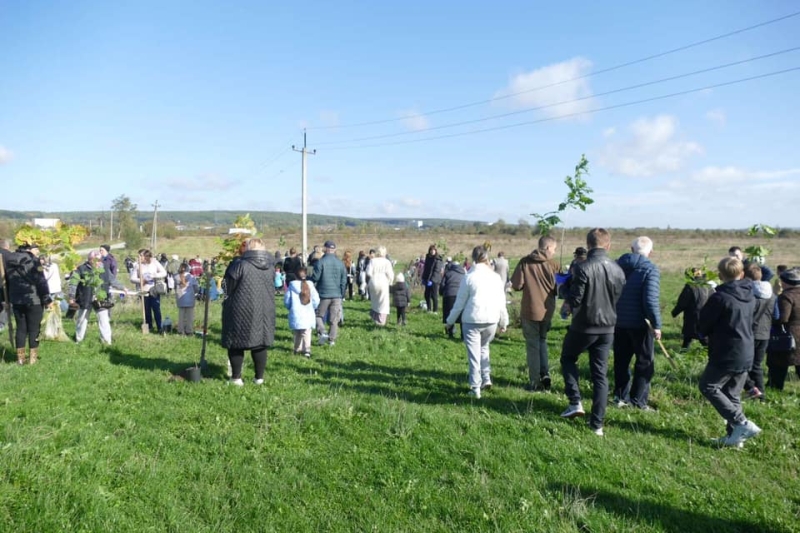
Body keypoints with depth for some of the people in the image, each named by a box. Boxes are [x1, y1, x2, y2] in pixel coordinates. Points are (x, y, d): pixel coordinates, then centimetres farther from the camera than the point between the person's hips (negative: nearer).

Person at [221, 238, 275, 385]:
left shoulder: (240, 265, -13)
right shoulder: (270, 267, 3)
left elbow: (229, 288, -6)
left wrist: (227, 301, 13)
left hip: (241, 311, -4)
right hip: (264, 311, 5)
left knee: (236, 343, 9)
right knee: (260, 343, 13)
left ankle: (236, 377, 13)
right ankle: (260, 377, 19)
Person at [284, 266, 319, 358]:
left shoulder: (292, 286, -4)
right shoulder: (310, 285, -2)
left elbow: (286, 300, 1)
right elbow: (316, 300, 1)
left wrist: (290, 308, 21)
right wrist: (312, 308, 19)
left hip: (295, 314, 0)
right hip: (308, 314, 0)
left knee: (297, 333, 16)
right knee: (306, 333, 1)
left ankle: (298, 349, 23)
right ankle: (307, 350, -11)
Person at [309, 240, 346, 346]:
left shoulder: (321, 262, -10)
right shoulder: (340, 263, 3)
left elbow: (315, 277, -9)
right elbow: (344, 280, 6)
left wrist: (308, 279, 13)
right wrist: (341, 294, 16)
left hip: (323, 294, -3)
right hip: (337, 295, 3)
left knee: (318, 315, 12)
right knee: (334, 319, 9)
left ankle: (322, 333, -6)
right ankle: (332, 339, 10)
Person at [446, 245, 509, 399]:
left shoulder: (469, 277, -5)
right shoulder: (496, 277, 4)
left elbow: (460, 302, -1)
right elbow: (502, 302, 9)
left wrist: (450, 320, 10)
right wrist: (504, 322, 20)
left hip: (472, 320, -3)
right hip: (491, 320, 3)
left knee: (474, 354, 2)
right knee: (484, 348, 23)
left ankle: (475, 388, 3)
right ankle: (486, 379, 15)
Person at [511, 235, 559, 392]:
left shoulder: (525, 262, -8)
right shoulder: (553, 265, -5)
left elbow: (516, 285, -10)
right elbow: (558, 288, -1)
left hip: (530, 310, -2)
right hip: (547, 311, 2)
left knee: (533, 346, 8)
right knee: (542, 341, 22)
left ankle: (535, 382, 11)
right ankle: (545, 375, 12)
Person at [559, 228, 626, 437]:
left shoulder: (583, 268, -19)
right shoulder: (618, 270, -1)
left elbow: (574, 301, -18)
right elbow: (618, 299, 7)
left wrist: (568, 305, 4)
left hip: (583, 326, -4)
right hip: (607, 328, 5)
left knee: (568, 359, 21)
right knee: (600, 374, 10)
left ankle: (575, 402, 12)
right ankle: (597, 424, 13)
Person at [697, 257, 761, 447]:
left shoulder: (720, 297, -16)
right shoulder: (750, 297, 7)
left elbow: (702, 325, -8)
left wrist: (712, 333, 13)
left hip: (726, 354, -7)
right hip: (746, 355, 7)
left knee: (708, 386, 5)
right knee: (733, 395, 15)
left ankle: (742, 423, -4)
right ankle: (734, 435, 16)